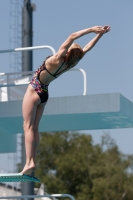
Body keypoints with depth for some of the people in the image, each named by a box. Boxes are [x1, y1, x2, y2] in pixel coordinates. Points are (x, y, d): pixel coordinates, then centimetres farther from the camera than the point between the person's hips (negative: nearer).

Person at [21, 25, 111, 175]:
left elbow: (72, 36, -29)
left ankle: (29, 162, -19)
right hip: (44, 93, 7)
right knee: (34, 128, 9)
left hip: (34, 90, -7)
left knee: (28, 126, -8)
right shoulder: (70, 64, -6)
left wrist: (91, 30, -28)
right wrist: (99, 33, -2)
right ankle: (32, 161, 4)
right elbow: (87, 48, 1)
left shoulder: (58, 60, -23)